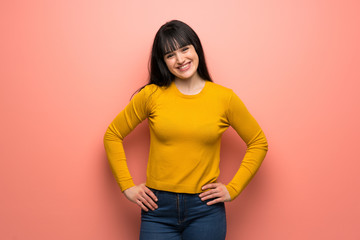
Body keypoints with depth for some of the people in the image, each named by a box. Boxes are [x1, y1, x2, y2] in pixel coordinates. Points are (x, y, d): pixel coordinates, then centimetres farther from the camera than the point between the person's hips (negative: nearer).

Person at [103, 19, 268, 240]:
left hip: (205, 210, 0)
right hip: (158, 208, 0)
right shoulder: (152, 95, -3)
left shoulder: (224, 98, -2)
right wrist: (127, 186, 1)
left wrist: (233, 189, 1)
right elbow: (113, 135, 7)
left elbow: (259, 143, 8)